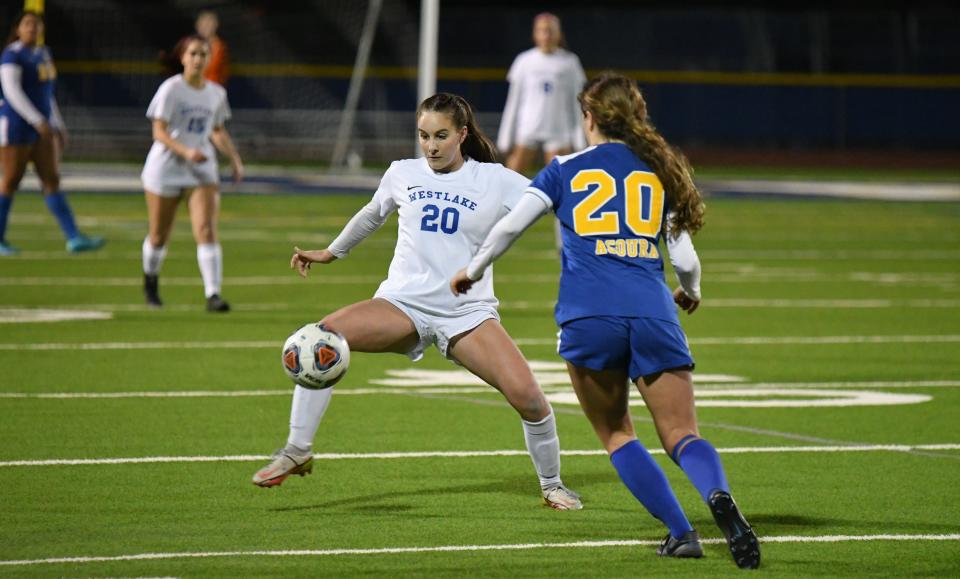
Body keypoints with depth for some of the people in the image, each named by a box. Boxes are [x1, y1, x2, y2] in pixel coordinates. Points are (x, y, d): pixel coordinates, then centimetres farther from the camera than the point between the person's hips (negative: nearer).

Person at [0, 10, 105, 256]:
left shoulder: (43, 54, 14)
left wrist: (58, 125, 19)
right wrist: (38, 120, -26)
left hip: (41, 127, 7)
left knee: (52, 181, 0)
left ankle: (74, 238, -6)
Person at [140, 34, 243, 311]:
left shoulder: (216, 93, 7)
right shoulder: (171, 89, -9)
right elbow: (159, 131, -14)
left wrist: (234, 157, 5)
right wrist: (185, 151, -28)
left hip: (202, 169, 3)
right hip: (165, 168, -3)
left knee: (207, 231, -15)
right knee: (159, 236, 8)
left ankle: (213, 294, -19)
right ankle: (151, 282, 36)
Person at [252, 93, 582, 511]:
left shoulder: (494, 180, 0)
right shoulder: (403, 174, 8)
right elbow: (372, 214, 28)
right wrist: (332, 252, 39)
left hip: (468, 313, -2)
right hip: (403, 303, 2)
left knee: (526, 395, -21)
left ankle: (552, 485, 8)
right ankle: (297, 453, -11)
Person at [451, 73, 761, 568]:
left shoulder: (566, 170, 14)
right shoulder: (660, 170, 17)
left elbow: (510, 226, 9)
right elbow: (685, 259, 14)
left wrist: (474, 270, 27)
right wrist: (690, 293, 36)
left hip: (588, 317, -1)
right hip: (653, 314, 1)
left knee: (616, 436, 16)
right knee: (681, 436, 2)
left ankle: (680, 532, 1)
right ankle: (718, 493, -32)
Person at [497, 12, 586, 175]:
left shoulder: (569, 62, 3)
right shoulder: (524, 61, 4)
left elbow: (576, 100, 6)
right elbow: (514, 100, 8)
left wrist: (579, 140, 2)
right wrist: (507, 138, 6)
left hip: (559, 131, -1)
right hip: (527, 129, 1)